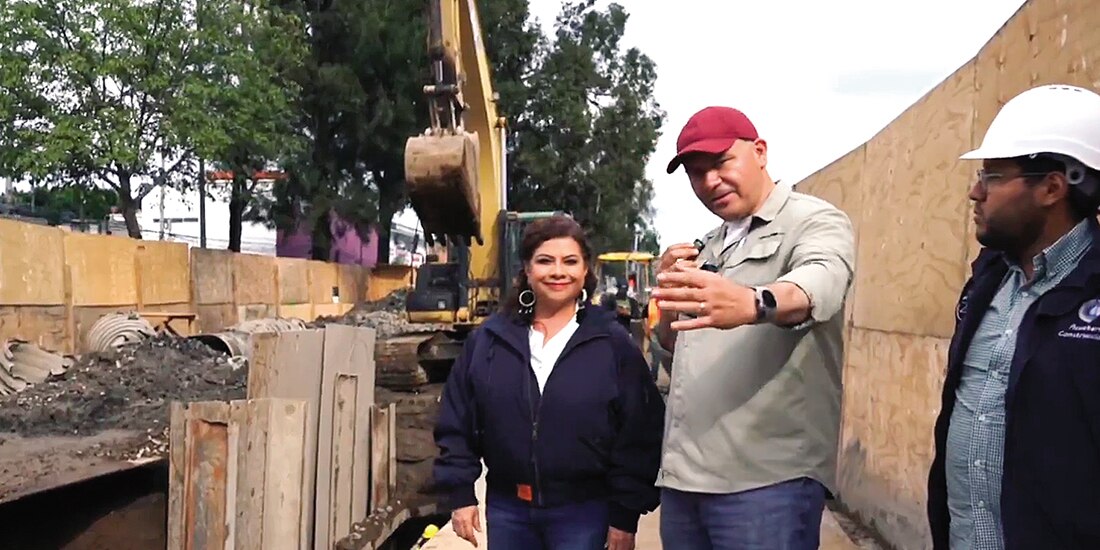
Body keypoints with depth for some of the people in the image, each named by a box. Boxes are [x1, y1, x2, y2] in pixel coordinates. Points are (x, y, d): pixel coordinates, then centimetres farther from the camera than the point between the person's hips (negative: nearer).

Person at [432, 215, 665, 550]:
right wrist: (460, 494, 1)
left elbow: (638, 434, -5)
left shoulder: (612, 343, -5)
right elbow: (457, 423, 6)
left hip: (583, 513, -2)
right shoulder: (489, 338, 2)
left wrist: (626, 514, -6)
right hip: (506, 509, 3)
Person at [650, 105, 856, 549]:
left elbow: (819, 285, -27)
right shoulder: (708, 247, 18)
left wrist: (752, 304, -48)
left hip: (767, 477, -6)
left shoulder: (815, 221, -4)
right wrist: (670, 294, 2)